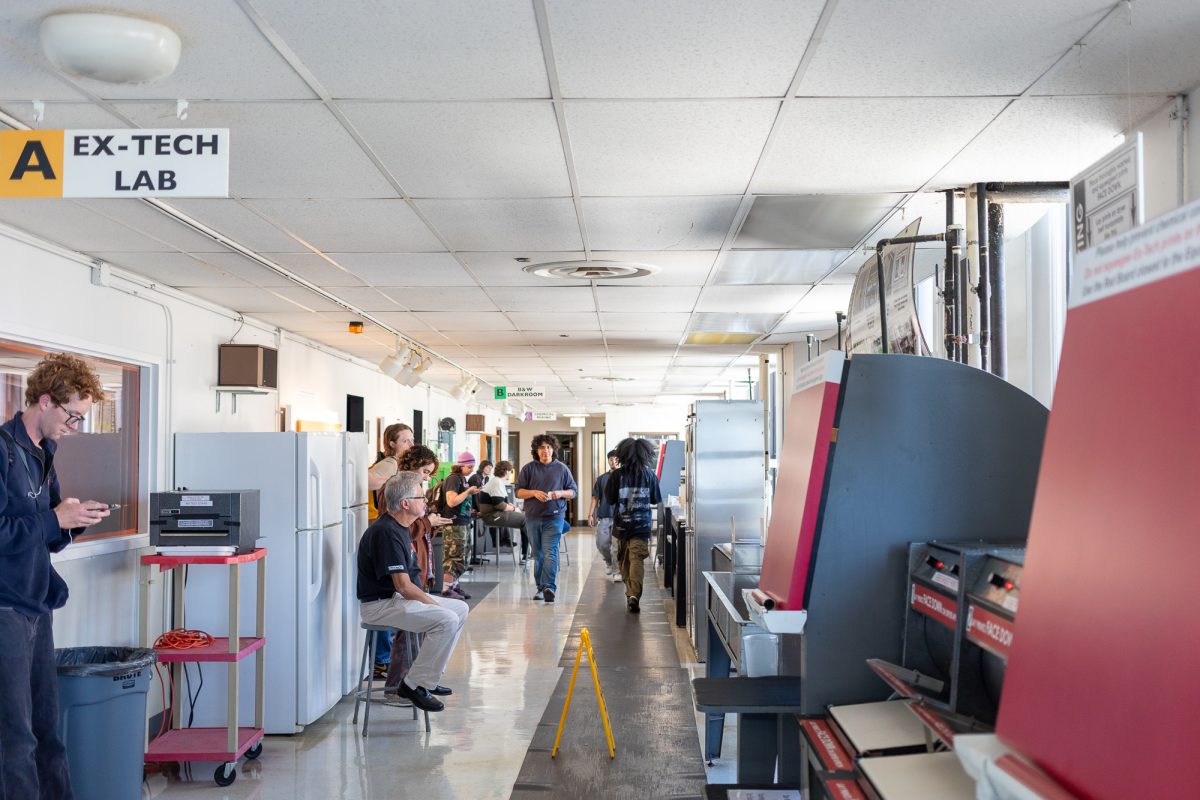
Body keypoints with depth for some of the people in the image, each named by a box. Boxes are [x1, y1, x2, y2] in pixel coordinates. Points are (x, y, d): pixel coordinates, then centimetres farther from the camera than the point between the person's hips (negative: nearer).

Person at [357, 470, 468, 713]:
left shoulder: (399, 527, 13)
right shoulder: (387, 533, -22)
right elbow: (404, 586, -24)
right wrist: (435, 604, -14)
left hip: (397, 598, 11)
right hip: (379, 604, -11)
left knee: (460, 608, 10)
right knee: (447, 619, -25)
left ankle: (428, 676, 14)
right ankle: (415, 685, -13)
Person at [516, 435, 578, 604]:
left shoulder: (562, 468, 5)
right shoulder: (528, 468, 6)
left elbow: (573, 491, 10)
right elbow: (518, 491, 5)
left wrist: (561, 493, -10)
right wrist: (534, 493, -13)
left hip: (554, 516, -2)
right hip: (533, 517, 2)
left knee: (550, 553, -14)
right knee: (538, 555, 10)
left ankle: (549, 587, -21)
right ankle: (540, 588, 18)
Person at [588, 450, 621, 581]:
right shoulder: (601, 478, 7)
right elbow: (595, 498, 10)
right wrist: (590, 514, 4)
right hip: (604, 516, 3)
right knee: (601, 543, 2)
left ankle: (617, 571, 5)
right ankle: (608, 561, 30)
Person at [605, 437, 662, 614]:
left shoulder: (617, 475, -7)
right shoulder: (649, 475, -4)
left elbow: (610, 499, -2)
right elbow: (656, 499, 6)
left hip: (621, 524, 1)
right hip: (642, 524, -1)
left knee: (624, 559, 16)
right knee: (637, 559, -6)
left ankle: (630, 592, 25)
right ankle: (634, 595, -22)